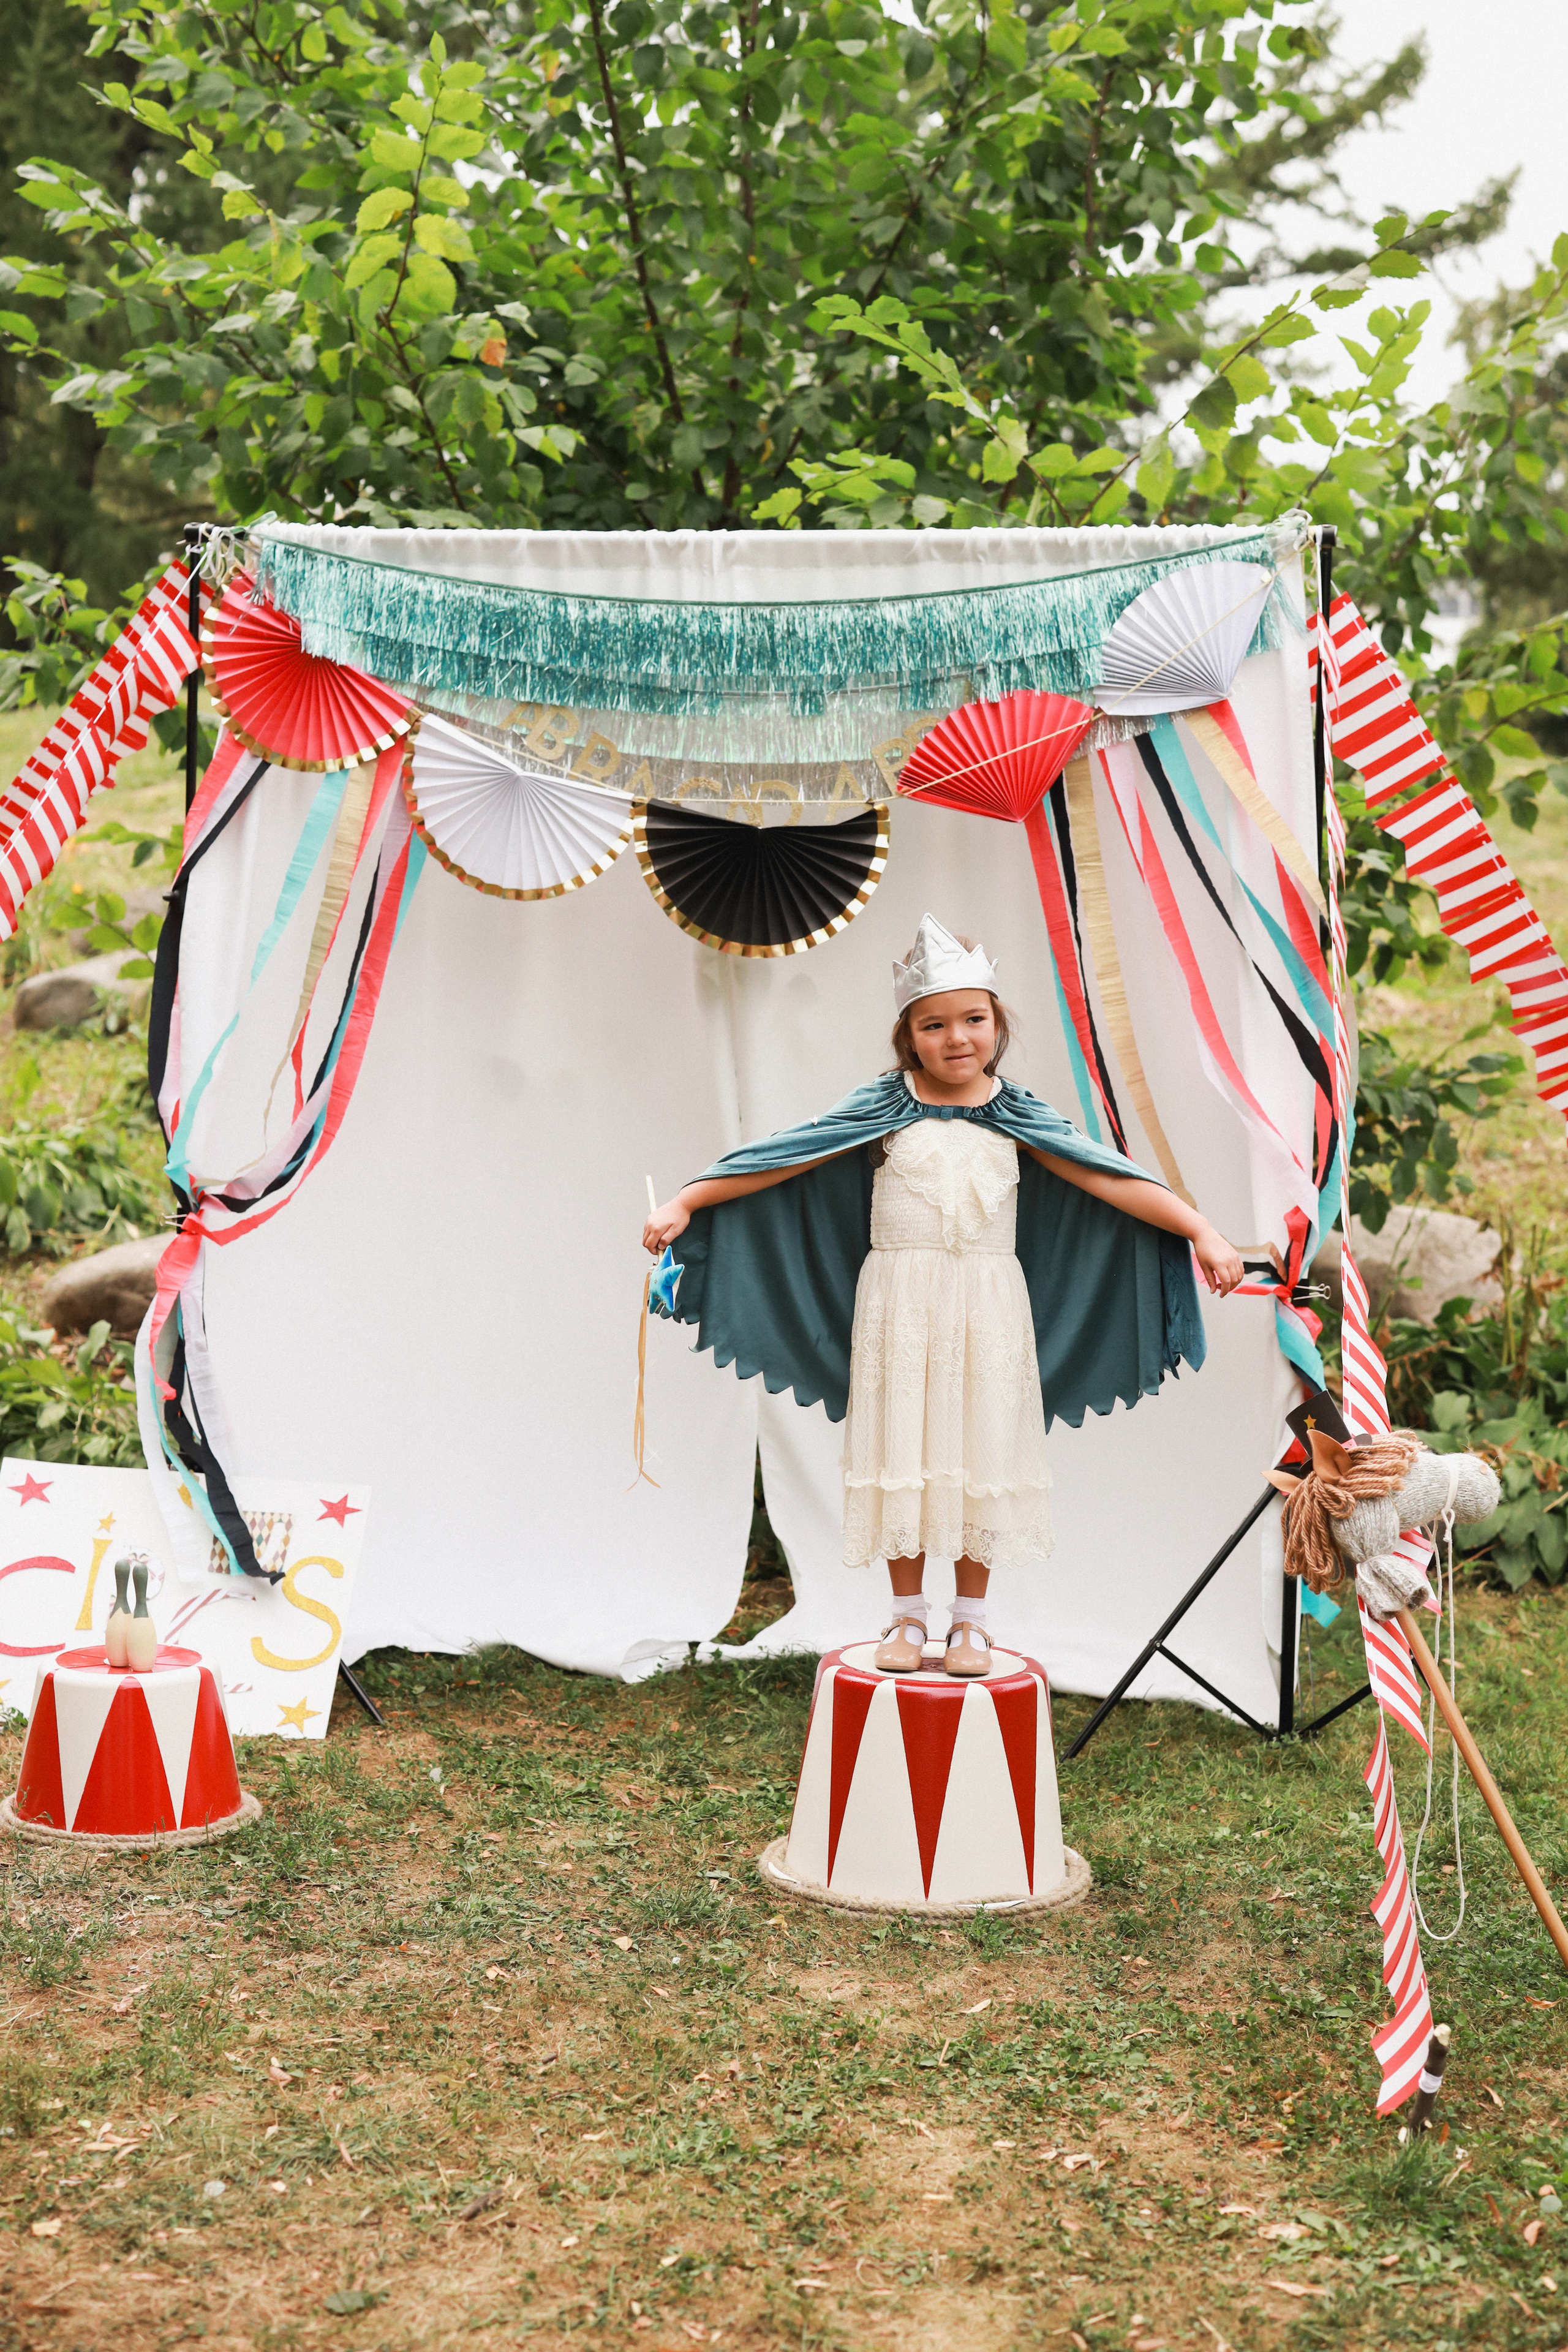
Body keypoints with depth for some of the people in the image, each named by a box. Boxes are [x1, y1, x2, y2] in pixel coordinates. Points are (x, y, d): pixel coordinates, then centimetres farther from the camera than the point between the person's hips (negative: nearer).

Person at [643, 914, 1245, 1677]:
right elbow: (775, 1161, 0)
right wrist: (685, 1202, -4)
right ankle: (908, 1616, 19)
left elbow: (1114, 1180, 0)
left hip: (989, 1309, 1)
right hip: (899, 1306, -1)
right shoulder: (883, 1110, 0)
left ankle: (971, 1620, 19)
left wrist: (1202, 1232, -6)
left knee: (982, 1455, 5)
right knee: (903, 1453, 5)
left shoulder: (1019, 1118, 2)